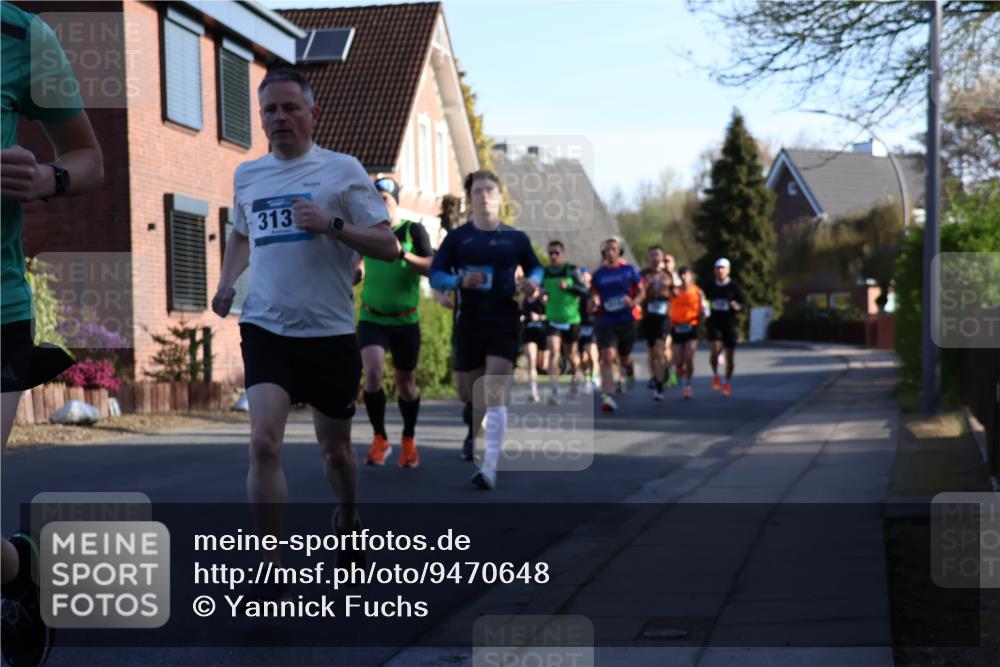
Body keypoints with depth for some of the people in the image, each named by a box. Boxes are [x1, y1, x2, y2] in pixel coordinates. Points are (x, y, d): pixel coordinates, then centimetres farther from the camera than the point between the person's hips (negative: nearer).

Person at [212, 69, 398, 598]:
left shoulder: (343, 170, -3)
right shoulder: (246, 175, 9)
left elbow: (388, 246, -6)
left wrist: (332, 224, -21)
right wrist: (226, 283, 10)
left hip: (330, 332, -1)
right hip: (265, 330, 1)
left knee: (334, 446, 15)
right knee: (264, 441, -17)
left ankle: (347, 522, 46)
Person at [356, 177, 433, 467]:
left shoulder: (414, 231, -6)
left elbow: (431, 268, -18)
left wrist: (403, 253, -32)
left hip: (406, 321, -1)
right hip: (372, 319, 1)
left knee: (406, 384, 8)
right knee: (372, 372, -21)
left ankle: (408, 440, 31)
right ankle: (380, 438, -6)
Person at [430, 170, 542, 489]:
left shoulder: (515, 238, 3)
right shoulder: (457, 238, 2)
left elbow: (535, 268, 17)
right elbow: (435, 275, 0)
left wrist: (533, 281, -6)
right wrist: (460, 281, -20)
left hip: (504, 323, -2)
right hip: (469, 324, 2)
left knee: (494, 393, -14)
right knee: (468, 394, 11)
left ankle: (490, 466, -16)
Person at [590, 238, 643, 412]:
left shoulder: (629, 270, 3)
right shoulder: (598, 274, 5)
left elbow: (641, 291, 7)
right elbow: (595, 295, 16)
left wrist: (633, 302, -12)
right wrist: (595, 302, -7)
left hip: (626, 320, 1)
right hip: (606, 321, -1)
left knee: (624, 359, 15)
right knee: (607, 357, -17)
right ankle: (607, 396, -23)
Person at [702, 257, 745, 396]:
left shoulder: (734, 286, 0)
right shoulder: (709, 287, 5)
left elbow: (742, 304, 3)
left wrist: (737, 306, -20)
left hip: (729, 324, 0)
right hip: (714, 323, 0)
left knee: (730, 355, 5)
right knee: (714, 350, -21)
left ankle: (728, 381, 26)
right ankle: (715, 374, 5)